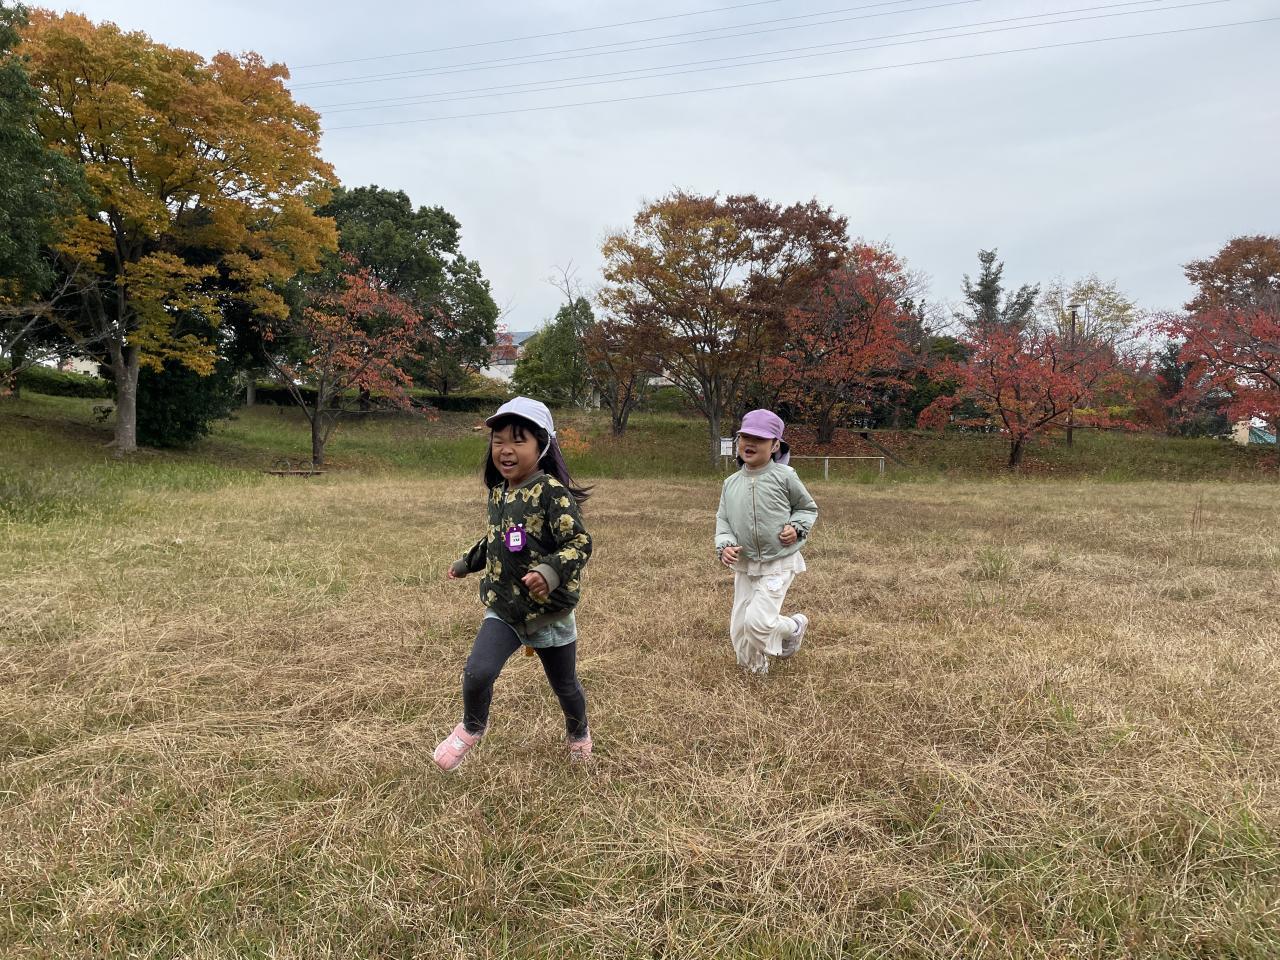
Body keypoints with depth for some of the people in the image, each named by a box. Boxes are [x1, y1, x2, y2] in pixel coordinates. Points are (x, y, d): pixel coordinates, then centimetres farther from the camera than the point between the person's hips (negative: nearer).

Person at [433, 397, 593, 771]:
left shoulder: (552, 492, -20)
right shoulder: (498, 492, 2)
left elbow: (580, 543, -24)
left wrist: (550, 572, -40)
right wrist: (467, 563, 31)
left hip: (550, 612, -4)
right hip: (503, 609, 4)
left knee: (565, 685, 16)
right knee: (477, 673, -17)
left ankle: (579, 734, 49)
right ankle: (471, 728, 15)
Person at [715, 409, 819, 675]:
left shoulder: (783, 476, -11)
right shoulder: (731, 483, 0)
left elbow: (808, 508, 3)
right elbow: (723, 519, 5)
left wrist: (796, 527, -16)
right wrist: (725, 546, -14)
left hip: (778, 563, -5)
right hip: (744, 565, 5)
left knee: (757, 621, -16)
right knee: (739, 627, 9)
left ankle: (794, 627, 17)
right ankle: (754, 670, 35)